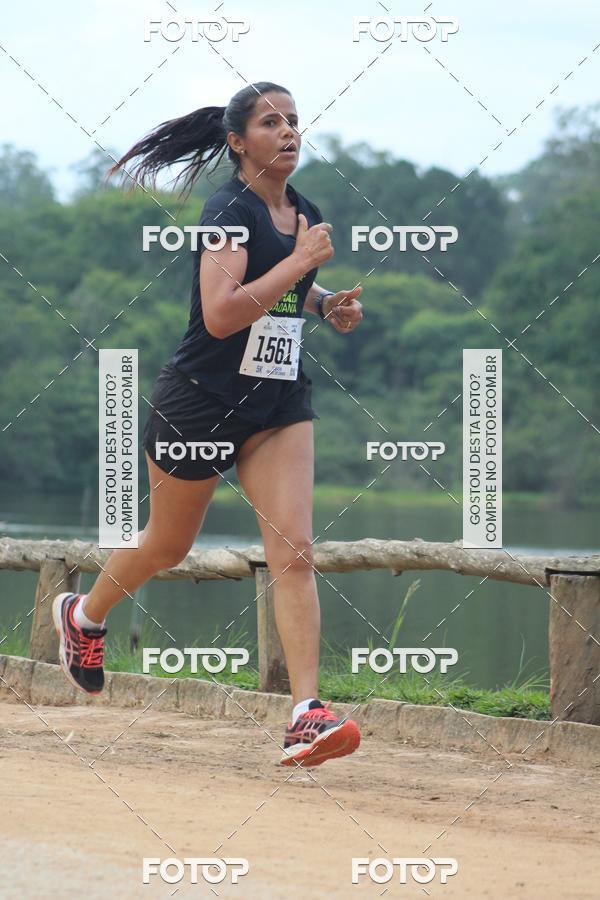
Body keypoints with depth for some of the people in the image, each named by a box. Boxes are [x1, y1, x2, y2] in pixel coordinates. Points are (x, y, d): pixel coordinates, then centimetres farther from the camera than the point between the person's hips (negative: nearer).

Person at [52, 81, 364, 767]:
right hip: (199, 402, -5)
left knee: (294, 551, -12)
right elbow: (221, 314, -28)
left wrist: (327, 303, 8)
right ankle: (83, 614, 46)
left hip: (279, 401, 5)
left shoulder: (305, 214, 7)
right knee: (168, 546, 15)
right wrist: (300, 260, -26)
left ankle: (306, 715, -20)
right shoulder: (230, 211, -16)